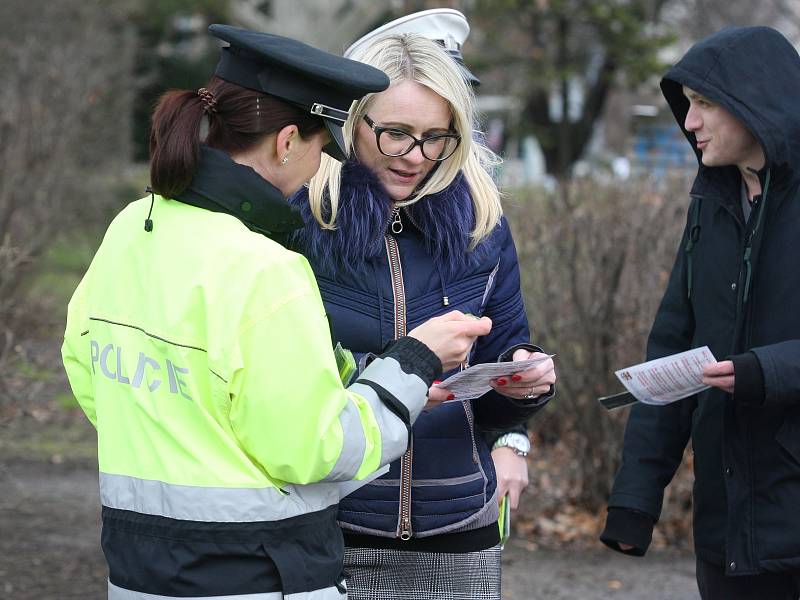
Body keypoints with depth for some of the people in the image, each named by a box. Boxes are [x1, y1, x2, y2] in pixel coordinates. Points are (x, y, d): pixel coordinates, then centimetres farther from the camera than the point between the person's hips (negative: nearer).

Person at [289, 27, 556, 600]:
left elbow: (489, 401, 11)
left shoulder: (479, 223, 5)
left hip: (458, 532, 3)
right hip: (326, 527, -3)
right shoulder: (295, 216, -8)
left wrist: (524, 384, -11)